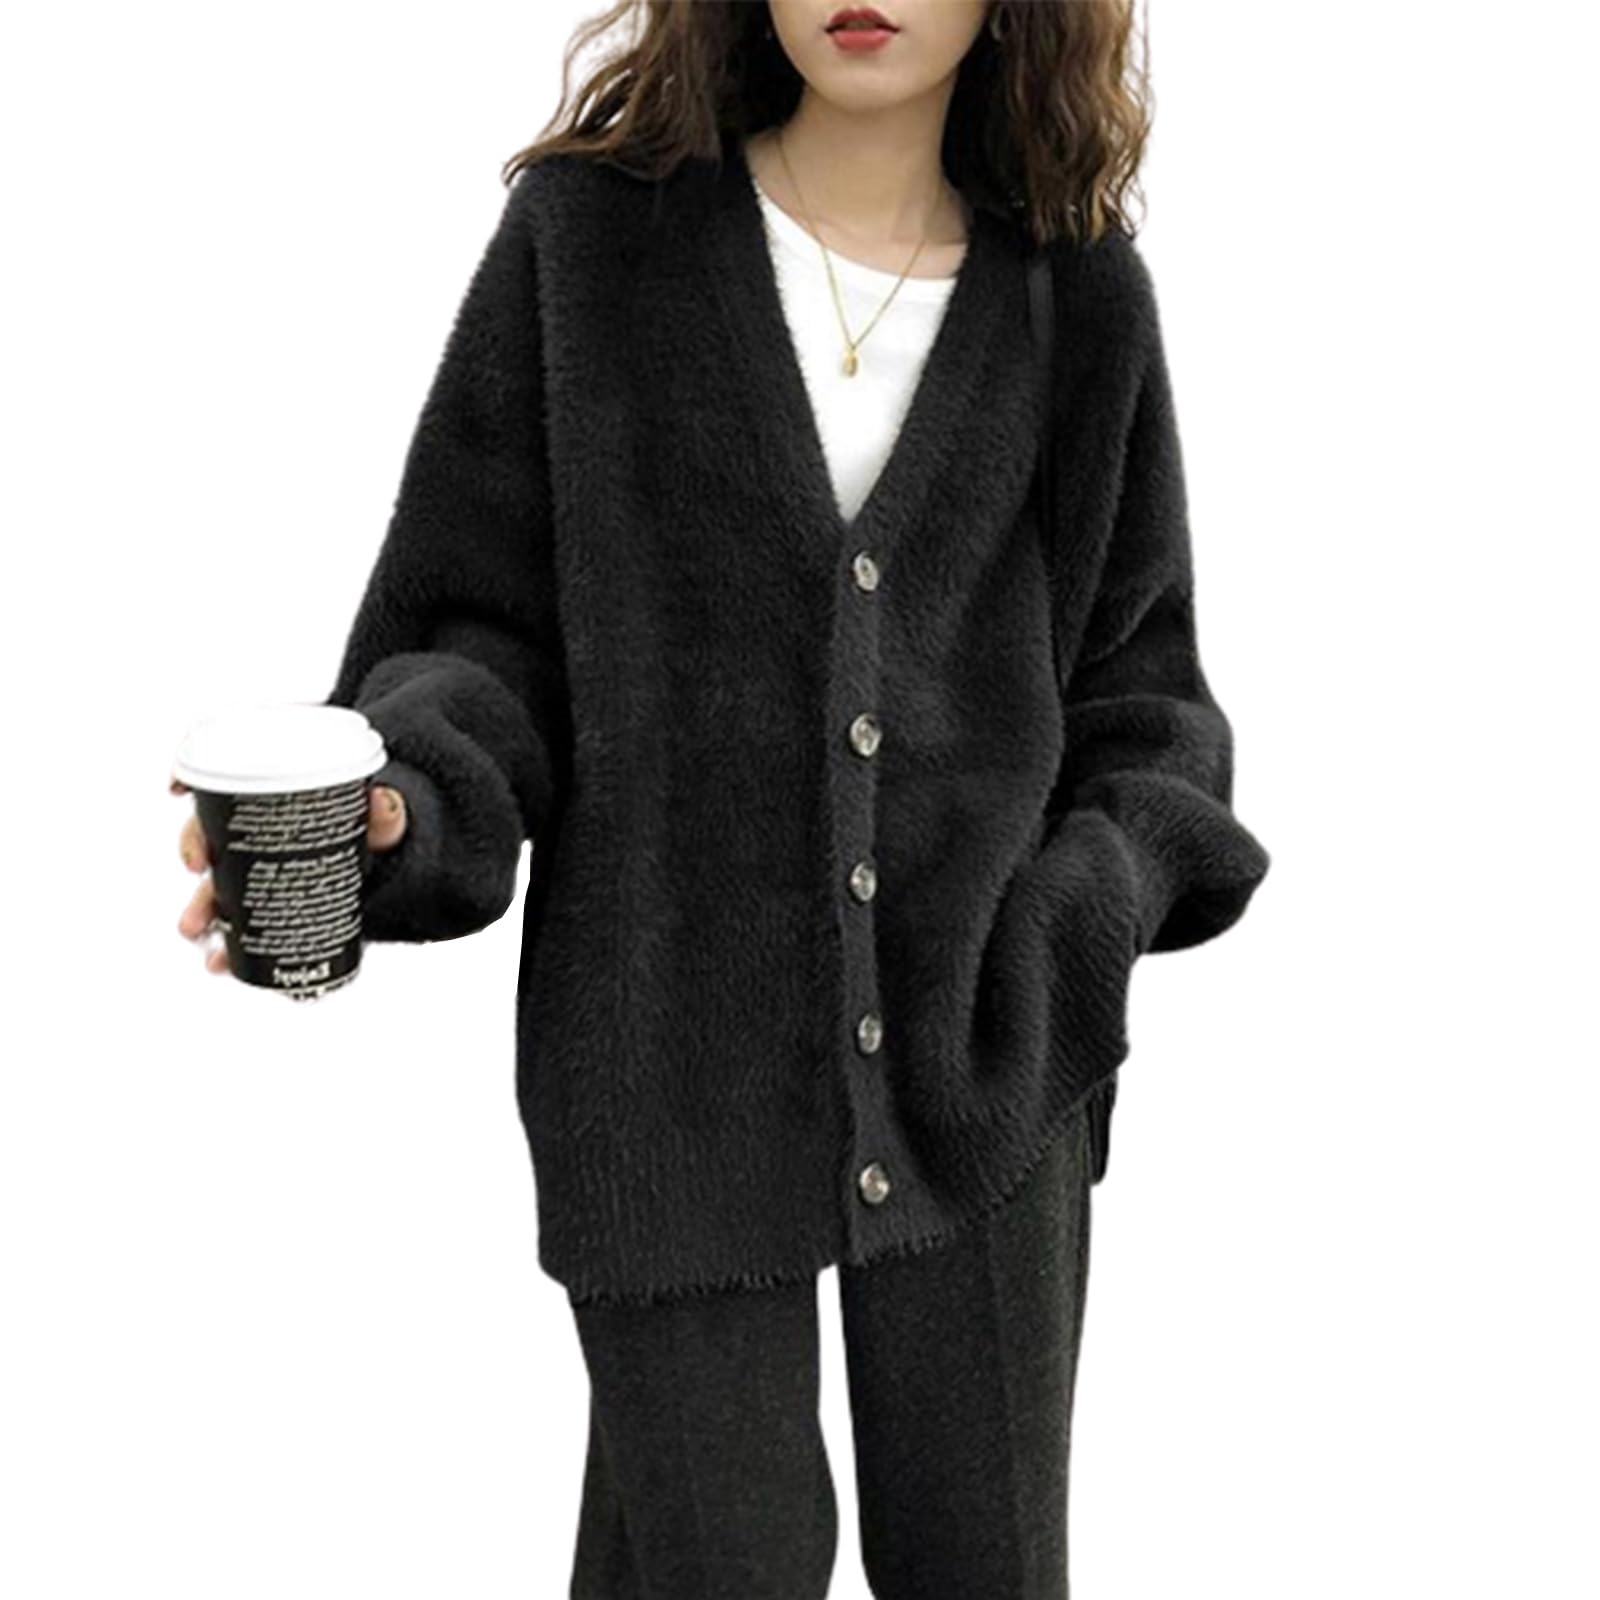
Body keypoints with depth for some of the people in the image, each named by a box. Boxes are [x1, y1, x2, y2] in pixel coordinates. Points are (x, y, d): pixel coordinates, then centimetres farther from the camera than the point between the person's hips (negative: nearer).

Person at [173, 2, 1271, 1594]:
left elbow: (1133, 681, 10)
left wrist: (1098, 896, -9)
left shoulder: (1077, 297, 3)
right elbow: (476, 626, -1)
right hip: (674, 1050, -2)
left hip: (978, 1060, 2)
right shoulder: (586, 235, -2)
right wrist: (391, 812, -22)